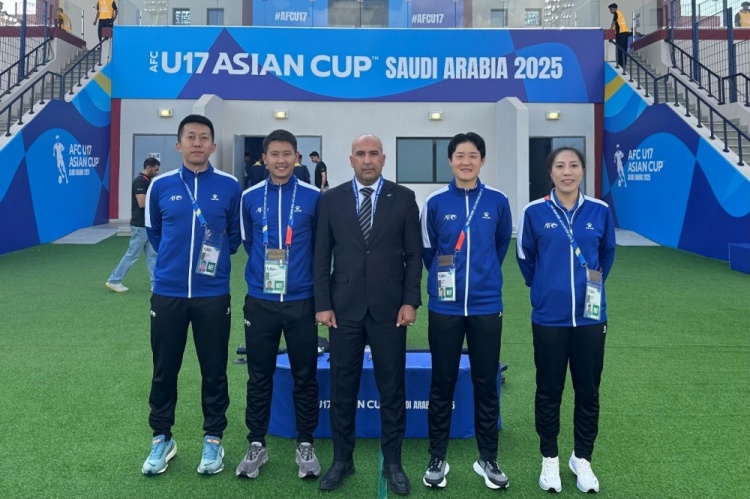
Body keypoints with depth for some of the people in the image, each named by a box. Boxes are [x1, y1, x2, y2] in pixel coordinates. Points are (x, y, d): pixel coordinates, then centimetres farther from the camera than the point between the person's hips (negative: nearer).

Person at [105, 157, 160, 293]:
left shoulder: (147, 181, 14)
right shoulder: (140, 181, -15)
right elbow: (142, 203, -23)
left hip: (148, 225, 10)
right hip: (140, 225, -10)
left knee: (152, 254, 8)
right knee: (132, 255, -1)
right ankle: (114, 280, 9)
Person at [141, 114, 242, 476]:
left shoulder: (229, 186, -2)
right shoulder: (161, 186, 1)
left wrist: (216, 255, 5)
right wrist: (177, 257, 11)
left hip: (213, 294, -1)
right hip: (167, 292, 1)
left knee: (214, 370, 8)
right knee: (164, 370, 11)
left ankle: (213, 440, 25)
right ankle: (161, 439, 29)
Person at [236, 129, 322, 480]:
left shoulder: (313, 197, -3)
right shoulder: (250, 198, 2)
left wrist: (312, 284, 9)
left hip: (301, 301, -1)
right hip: (260, 301, 1)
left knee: (305, 376, 8)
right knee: (259, 377, 10)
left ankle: (305, 444, 24)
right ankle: (256, 444, 25)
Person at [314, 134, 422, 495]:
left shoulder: (403, 198, 2)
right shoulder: (331, 199, 4)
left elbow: (414, 254, 2)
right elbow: (321, 256, 4)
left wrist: (410, 301, -5)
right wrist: (322, 304, -2)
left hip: (389, 308, 0)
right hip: (344, 307, 1)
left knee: (392, 388, 7)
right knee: (342, 388, 9)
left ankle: (393, 462, 23)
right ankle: (342, 459, 25)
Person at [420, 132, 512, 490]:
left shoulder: (497, 202, 0)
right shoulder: (435, 203, -3)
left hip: (486, 306, 1)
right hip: (444, 307, -1)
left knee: (486, 384, 10)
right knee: (442, 384, 8)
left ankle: (487, 459, 25)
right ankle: (437, 459, 22)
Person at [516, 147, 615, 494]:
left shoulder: (600, 211, -1)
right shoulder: (535, 212, -6)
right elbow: (524, 256, 8)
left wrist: (595, 282, 12)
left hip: (590, 317, 2)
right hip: (549, 318, -2)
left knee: (588, 391, 11)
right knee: (549, 391, 9)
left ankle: (582, 459, 29)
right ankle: (549, 459, 26)